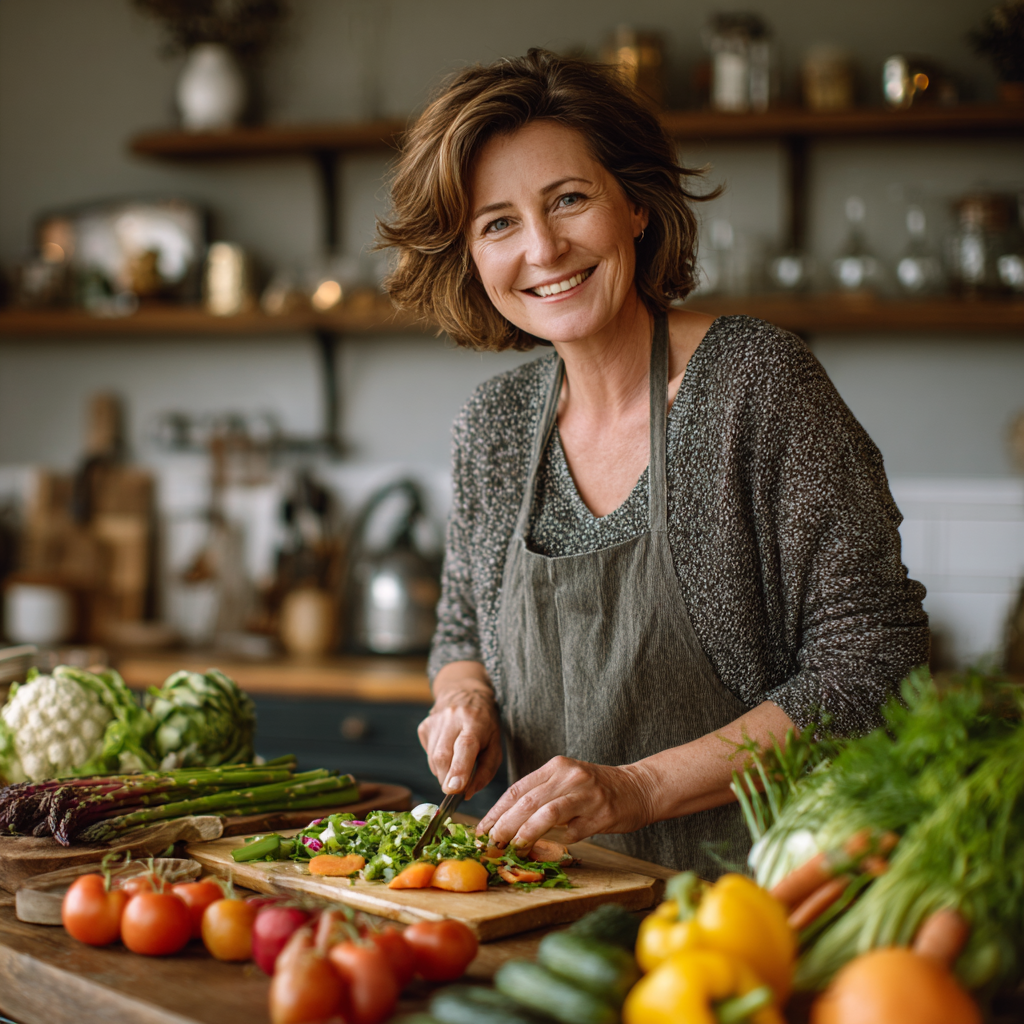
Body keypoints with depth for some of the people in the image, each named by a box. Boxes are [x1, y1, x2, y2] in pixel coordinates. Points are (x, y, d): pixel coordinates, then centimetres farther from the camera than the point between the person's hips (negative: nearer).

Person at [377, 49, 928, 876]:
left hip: (750, 888, -4)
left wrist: (641, 787, -17)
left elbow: (874, 664, -11)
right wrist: (465, 697, -1)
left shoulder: (757, 380, -9)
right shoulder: (495, 426, 7)